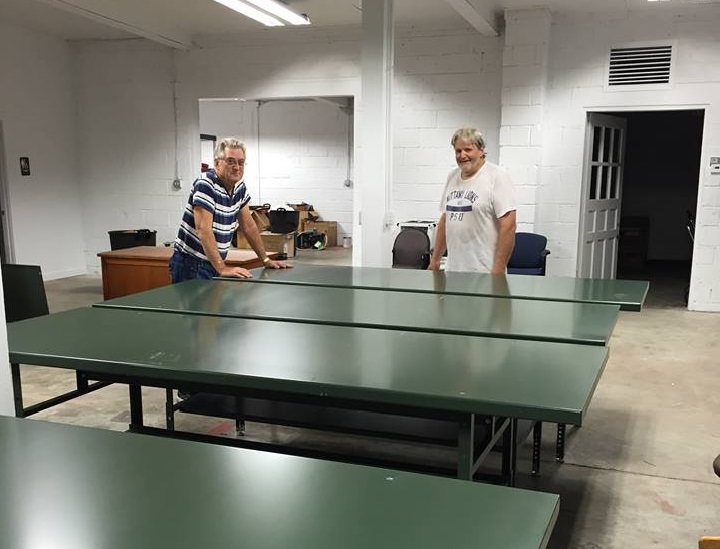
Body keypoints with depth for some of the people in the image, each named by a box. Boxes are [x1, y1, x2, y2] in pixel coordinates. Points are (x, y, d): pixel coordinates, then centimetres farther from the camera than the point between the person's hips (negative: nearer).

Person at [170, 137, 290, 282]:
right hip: (191, 264, -7)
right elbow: (203, 230, -26)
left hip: (215, 264, 7)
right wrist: (222, 268, -33)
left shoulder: (239, 187, 6)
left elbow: (249, 226, 12)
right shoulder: (205, 185, -18)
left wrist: (266, 259, 10)